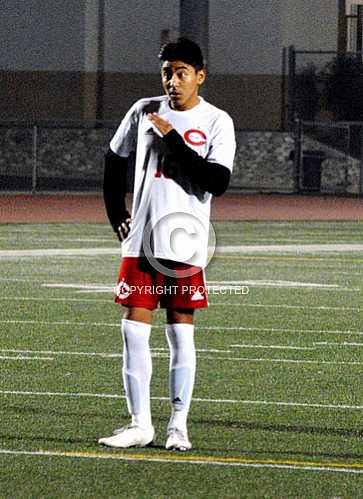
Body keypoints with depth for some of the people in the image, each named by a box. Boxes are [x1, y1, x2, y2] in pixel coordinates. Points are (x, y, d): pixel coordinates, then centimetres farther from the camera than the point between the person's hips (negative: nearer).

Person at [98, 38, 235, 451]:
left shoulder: (216, 122, -3)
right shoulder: (144, 111, 7)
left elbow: (218, 182, -15)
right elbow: (115, 160, 21)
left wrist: (172, 138, -16)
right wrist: (116, 214, 15)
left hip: (185, 242, -3)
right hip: (141, 241, 3)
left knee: (181, 333, 2)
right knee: (134, 330, -1)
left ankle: (178, 426, 9)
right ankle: (139, 424, 5)